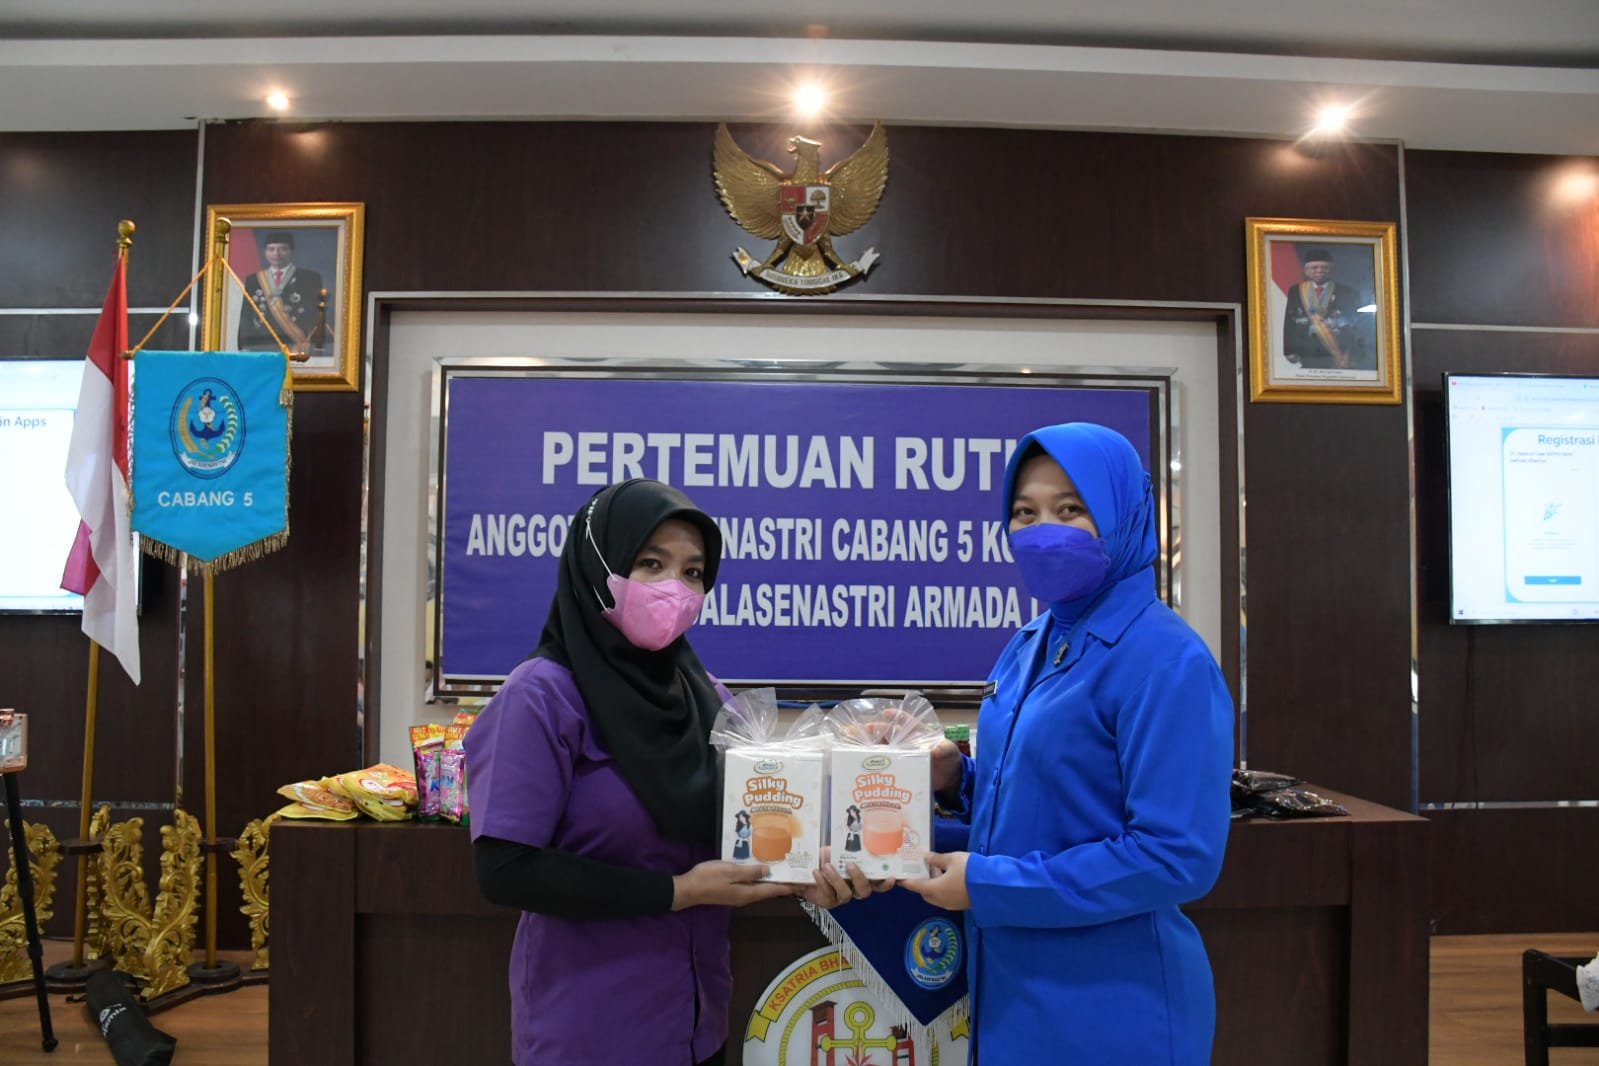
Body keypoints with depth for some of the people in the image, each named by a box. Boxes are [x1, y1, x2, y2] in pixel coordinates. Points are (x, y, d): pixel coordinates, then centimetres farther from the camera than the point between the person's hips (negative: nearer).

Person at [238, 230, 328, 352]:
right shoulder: (253, 280, 17)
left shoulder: (310, 278, 7)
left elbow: (316, 315, 1)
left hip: (296, 347, -3)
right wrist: (244, 349, 2)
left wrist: (308, 343, -13)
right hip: (257, 348, 3)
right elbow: (246, 318, 13)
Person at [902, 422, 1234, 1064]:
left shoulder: (1165, 659, -19)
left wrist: (990, 886, -21)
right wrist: (959, 777, -2)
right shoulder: (1030, 645, 6)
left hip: (1111, 1006, -7)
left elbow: (1178, 855, -24)